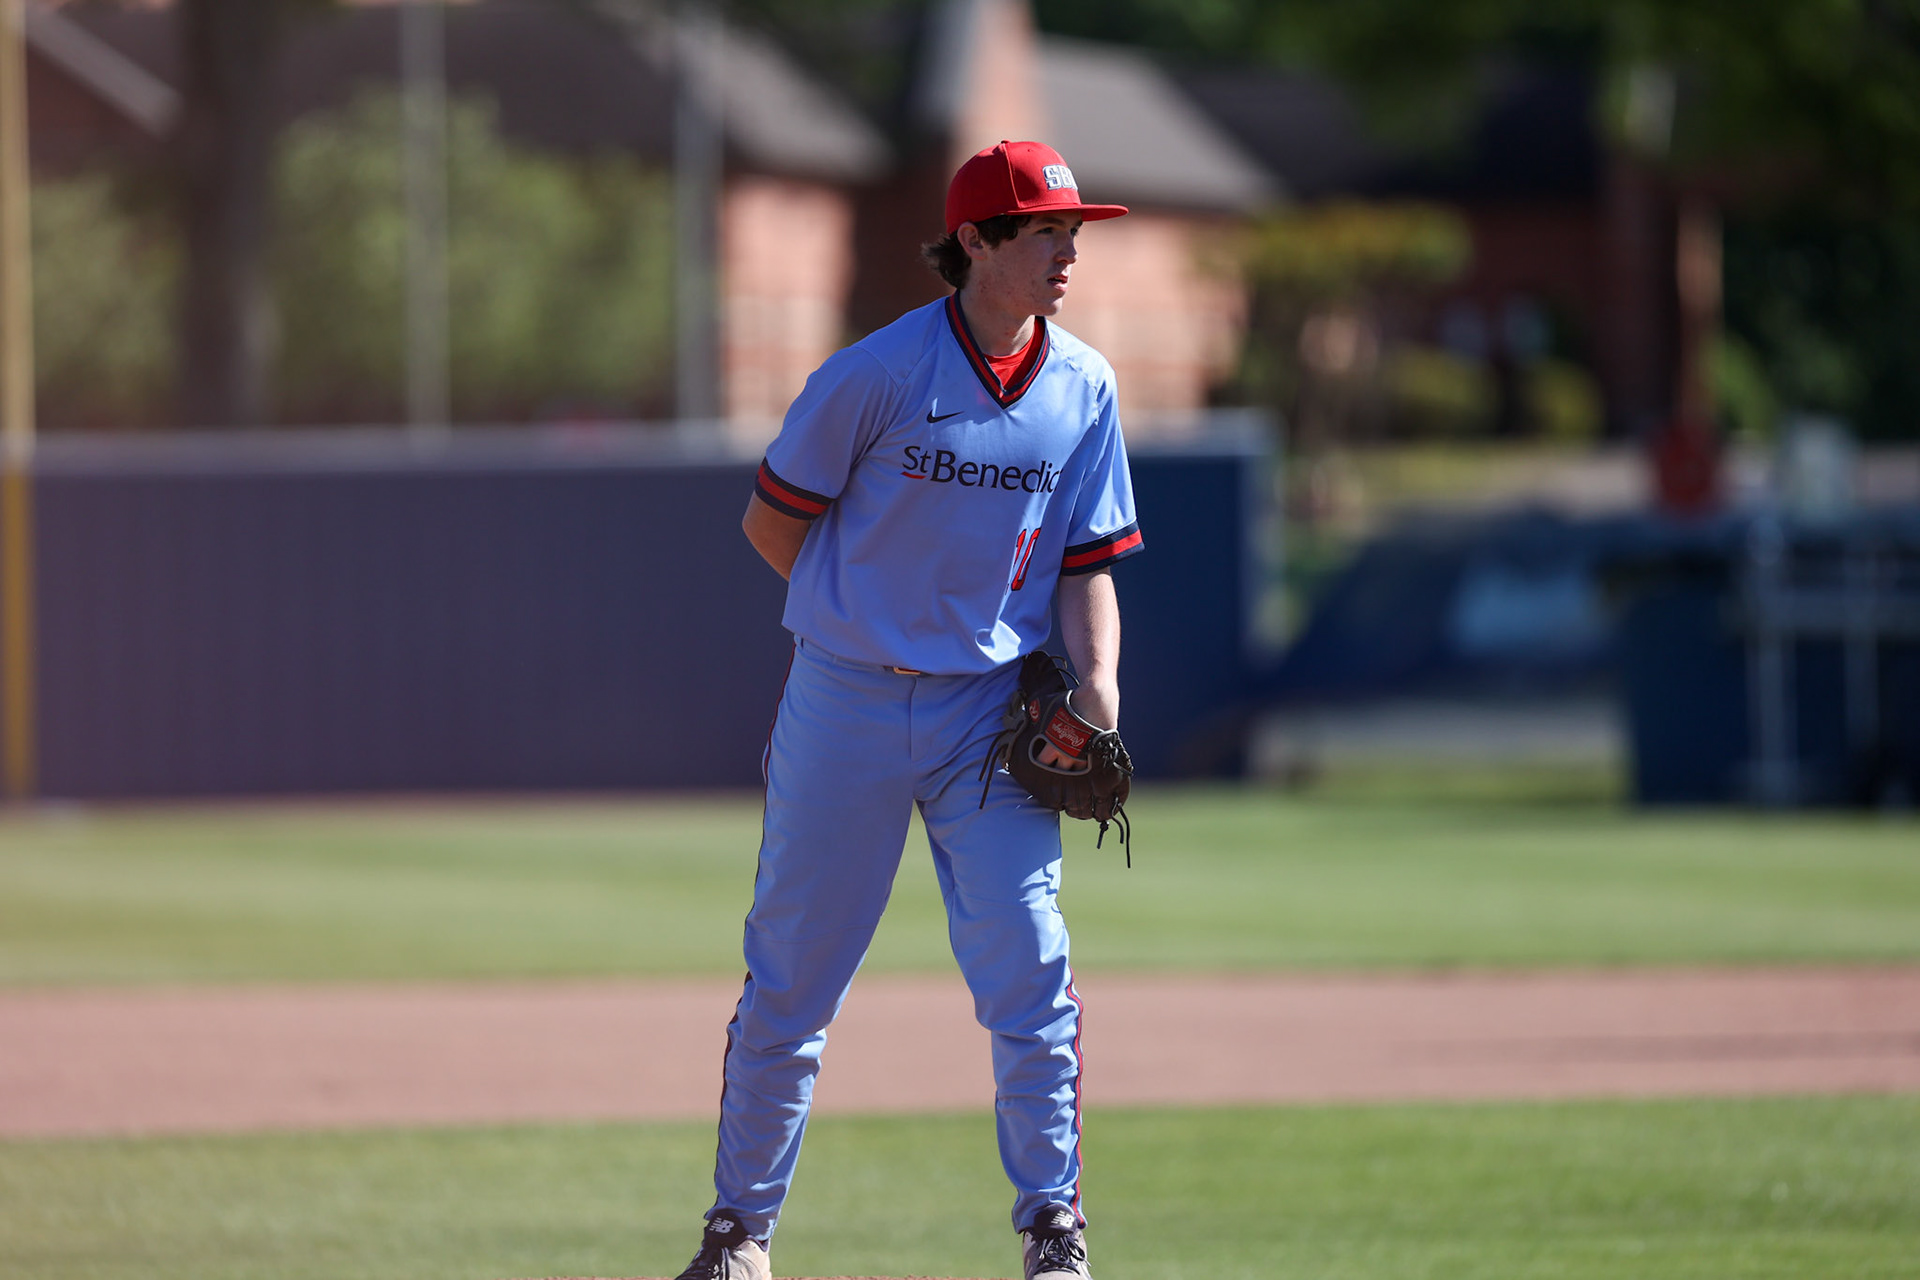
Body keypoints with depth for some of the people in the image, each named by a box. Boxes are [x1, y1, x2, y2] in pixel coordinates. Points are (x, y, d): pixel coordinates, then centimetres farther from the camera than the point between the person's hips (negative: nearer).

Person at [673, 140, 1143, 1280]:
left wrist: (1096, 681, -10)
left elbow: (1088, 566, 7)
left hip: (991, 714, 3)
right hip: (846, 708, -3)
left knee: (1030, 970, -7)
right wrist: (868, 618, 4)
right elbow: (772, 521, -2)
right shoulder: (879, 373, -11)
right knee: (790, 980, 4)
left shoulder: (1084, 389, 3)